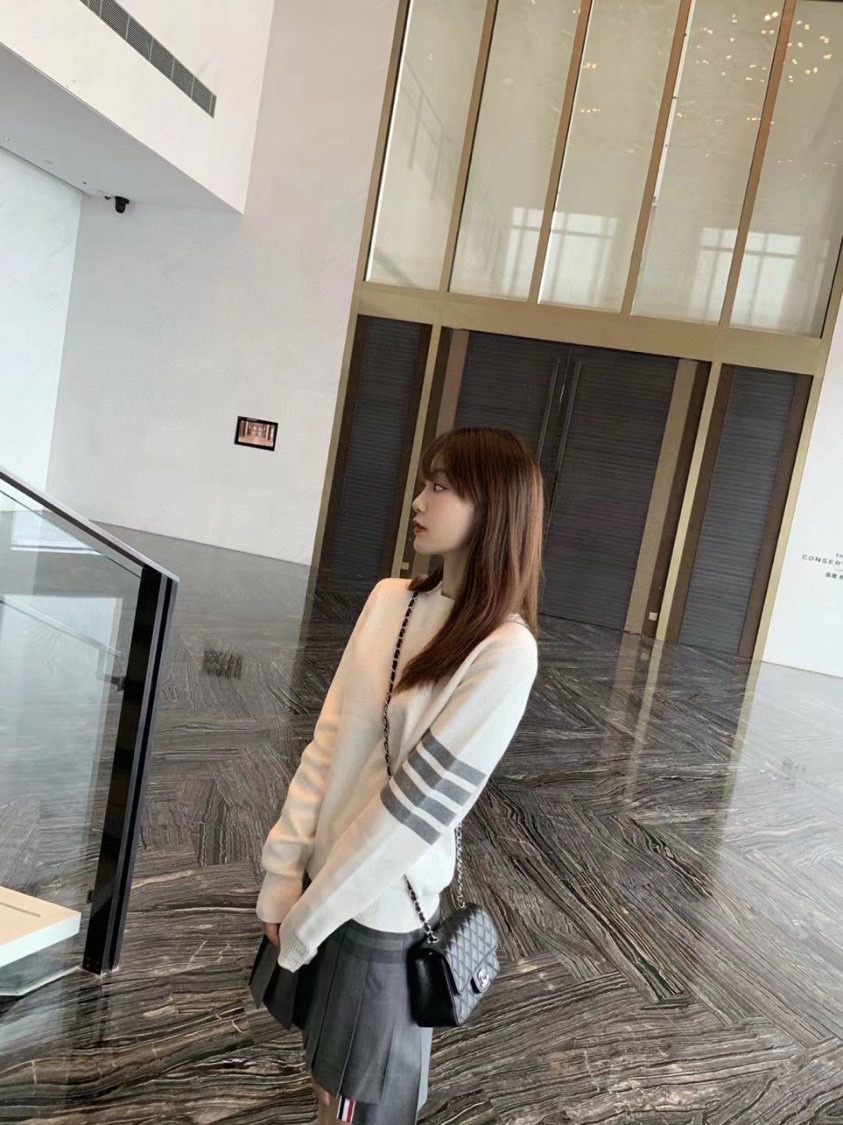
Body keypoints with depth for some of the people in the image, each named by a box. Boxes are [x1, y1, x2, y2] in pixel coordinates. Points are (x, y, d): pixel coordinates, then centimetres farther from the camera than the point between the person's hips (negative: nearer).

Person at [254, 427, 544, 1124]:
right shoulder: (390, 599, -3)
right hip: (326, 875, 5)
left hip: (383, 904, -5)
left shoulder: (504, 653, -22)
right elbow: (327, 743, -2)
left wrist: (309, 919, -13)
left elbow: (419, 805, -20)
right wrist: (283, 874, -3)